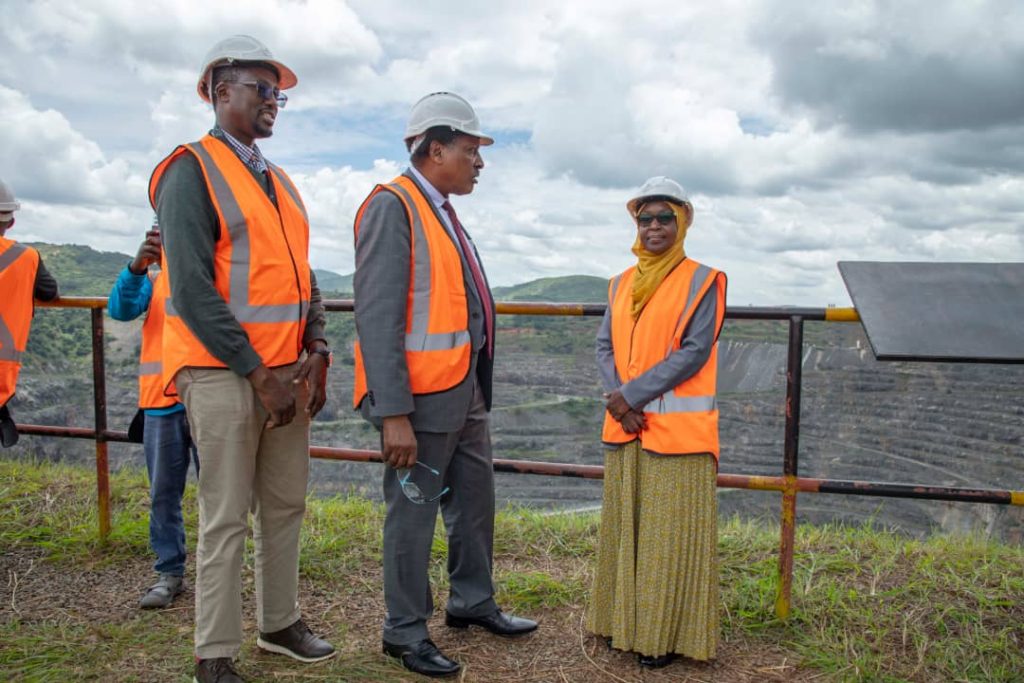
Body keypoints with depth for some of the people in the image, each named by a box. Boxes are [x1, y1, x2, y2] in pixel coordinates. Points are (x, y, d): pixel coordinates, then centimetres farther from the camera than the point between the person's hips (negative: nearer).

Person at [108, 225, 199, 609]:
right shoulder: (152, 279, 11)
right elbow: (120, 309, -7)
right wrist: (136, 267, -27)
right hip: (161, 402, 3)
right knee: (163, 493, 8)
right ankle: (170, 573, 19)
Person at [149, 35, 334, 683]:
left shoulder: (280, 182, 16)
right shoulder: (192, 170, -7)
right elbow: (193, 289, -15)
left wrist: (316, 354, 2)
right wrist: (257, 373, -15)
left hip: (288, 373, 7)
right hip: (224, 373, -7)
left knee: (286, 506, 13)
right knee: (226, 517, 0)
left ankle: (281, 623, 28)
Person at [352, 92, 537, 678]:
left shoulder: (444, 213, 14)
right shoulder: (392, 207, -13)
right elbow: (377, 317, -19)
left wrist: (477, 387, 16)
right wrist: (393, 414, -23)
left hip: (466, 392, 9)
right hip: (421, 399, -9)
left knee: (476, 501, 19)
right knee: (414, 513, 5)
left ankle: (473, 602, 38)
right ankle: (406, 631, 23)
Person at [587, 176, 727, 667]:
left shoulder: (701, 281, -3)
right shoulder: (621, 284, 13)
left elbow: (694, 352, -12)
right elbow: (605, 346, 8)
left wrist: (632, 395, -15)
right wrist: (618, 401, -9)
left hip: (677, 429, -5)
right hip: (624, 426, 5)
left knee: (671, 532, 0)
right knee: (624, 526, 12)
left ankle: (665, 634, 14)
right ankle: (625, 622, 26)